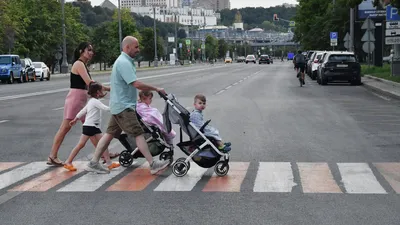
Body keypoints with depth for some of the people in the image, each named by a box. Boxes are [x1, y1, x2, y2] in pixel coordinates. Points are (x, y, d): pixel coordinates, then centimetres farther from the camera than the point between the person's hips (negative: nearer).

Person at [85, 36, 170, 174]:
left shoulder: (125, 61, 16)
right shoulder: (124, 63, -18)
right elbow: (137, 84, -25)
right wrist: (156, 89, -17)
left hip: (119, 105, 10)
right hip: (124, 107, -10)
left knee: (110, 134, 10)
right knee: (139, 134, -10)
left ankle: (93, 163, 13)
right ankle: (153, 164, -9)